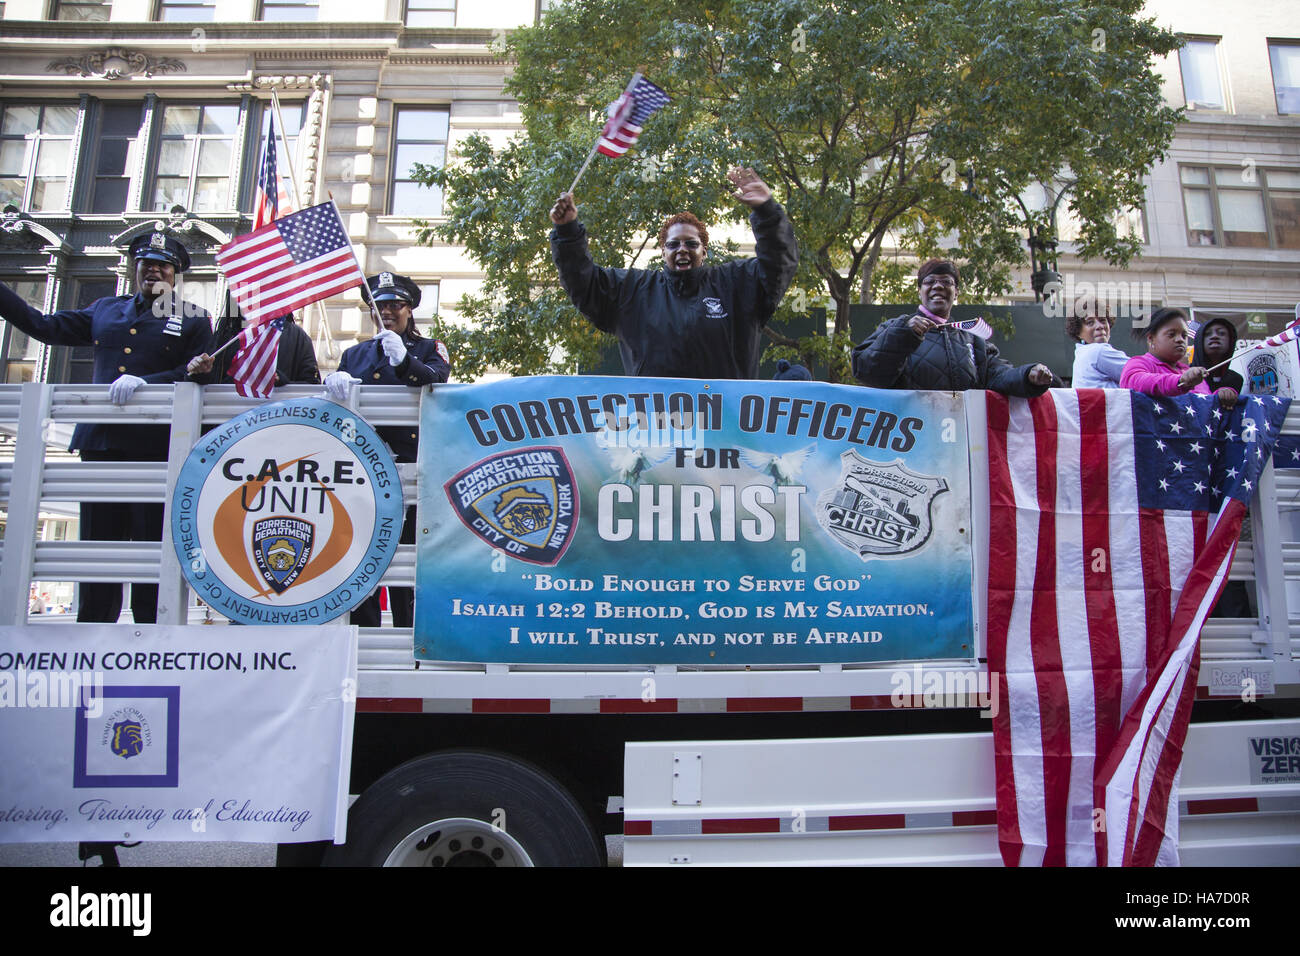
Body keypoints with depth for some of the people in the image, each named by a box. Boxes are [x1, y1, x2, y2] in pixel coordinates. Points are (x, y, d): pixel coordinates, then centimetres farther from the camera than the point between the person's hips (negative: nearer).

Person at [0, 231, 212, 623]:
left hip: (156, 447, -4)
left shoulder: (193, 320, 9)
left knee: (152, 543, -3)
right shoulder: (104, 310, 22)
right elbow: (44, 327, 22)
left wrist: (143, 381, -17)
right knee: (98, 541, 6)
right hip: (100, 443, 4)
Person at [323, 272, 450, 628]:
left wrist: (404, 361, -27)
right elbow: (337, 393, 12)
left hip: (409, 462, -3)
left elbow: (437, 378, -8)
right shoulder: (355, 354, 24)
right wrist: (335, 381, -11)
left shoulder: (428, 348, 14)